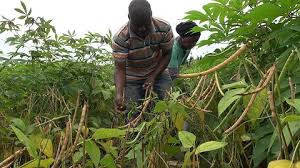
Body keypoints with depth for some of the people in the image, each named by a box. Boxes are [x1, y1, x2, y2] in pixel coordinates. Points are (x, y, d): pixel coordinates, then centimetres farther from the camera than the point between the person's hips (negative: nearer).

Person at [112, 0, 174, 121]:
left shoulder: (164, 28, -19)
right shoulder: (120, 38, -25)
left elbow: (167, 54, -7)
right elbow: (120, 69, -23)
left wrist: (153, 77, -16)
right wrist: (119, 94, -38)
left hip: (158, 73, 2)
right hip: (132, 79, -1)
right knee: (133, 114, -3)